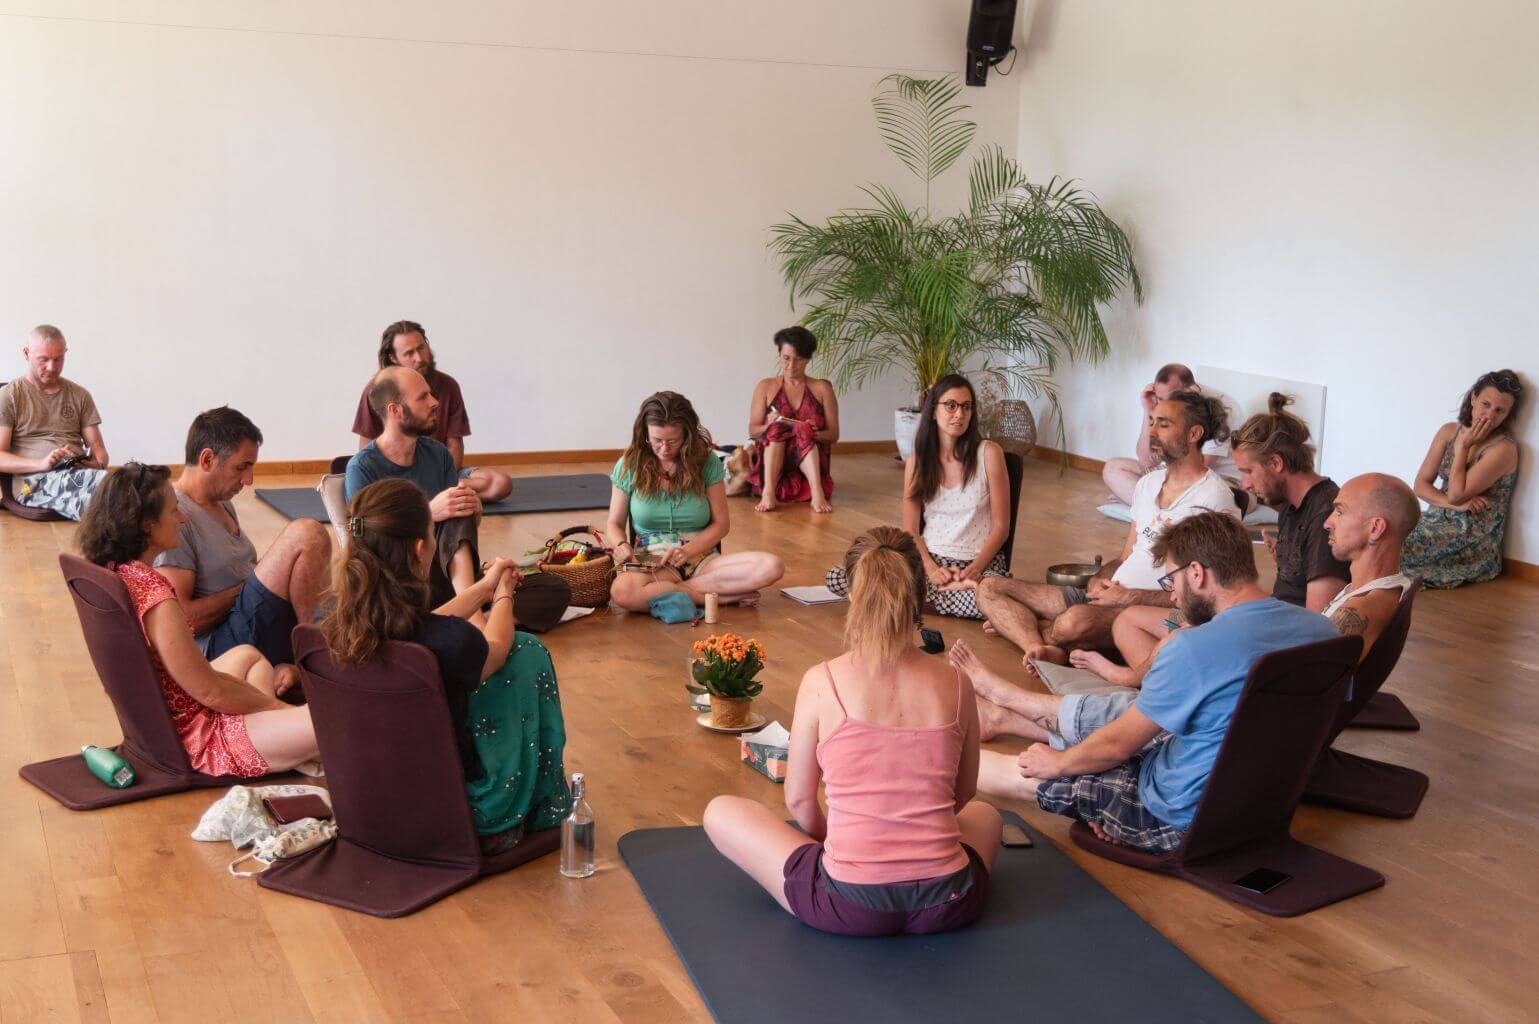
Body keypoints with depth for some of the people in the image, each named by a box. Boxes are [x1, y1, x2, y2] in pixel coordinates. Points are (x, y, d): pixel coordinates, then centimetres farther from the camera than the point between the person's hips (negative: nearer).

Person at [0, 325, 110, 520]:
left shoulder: (80, 395, 22)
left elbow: (96, 445, 20)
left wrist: (98, 463, -6)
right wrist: (42, 463, -16)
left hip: (78, 473, 4)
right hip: (34, 481, -4)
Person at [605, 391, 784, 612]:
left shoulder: (706, 462, 2)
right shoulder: (629, 466, 2)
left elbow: (721, 523, 5)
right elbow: (615, 524, 12)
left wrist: (688, 550, -12)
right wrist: (621, 545, -12)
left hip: (701, 557, 1)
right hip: (651, 561, -1)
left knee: (772, 566, -26)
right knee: (621, 592, -40)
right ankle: (722, 596, -23)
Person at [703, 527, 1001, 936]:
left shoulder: (821, 682, -7)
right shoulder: (955, 685, 0)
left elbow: (798, 800, 4)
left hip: (848, 904, -3)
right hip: (947, 903, 3)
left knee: (720, 812, 19)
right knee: (984, 814, 38)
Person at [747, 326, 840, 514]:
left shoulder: (822, 389, 9)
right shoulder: (766, 387, 10)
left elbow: (833, 434, 6)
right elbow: (752, 431, 8)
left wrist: (813, 433, -16)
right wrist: (769, 426, -15)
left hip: (811, 459, -1)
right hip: (772, 460, 1)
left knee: (802, 430, -31)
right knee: (778, 427, -30)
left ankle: (817, 494, -51)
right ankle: (768, 493, -48)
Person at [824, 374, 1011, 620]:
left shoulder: (988, 453, -3)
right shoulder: (917, 461, 6)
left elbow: (1001, 526, -2)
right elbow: (910, 530, 5)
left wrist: (973, 570, -16)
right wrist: (931, 569, -14)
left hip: (980, 562, -3)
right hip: (929, 560, 3)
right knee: (838, 577, -19)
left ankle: (928, 596, -10)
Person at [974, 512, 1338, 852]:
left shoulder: (1196, 647, -28)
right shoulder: (1320, 628, -6)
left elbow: (1118, 745, -16)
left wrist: (1058, 763, 4)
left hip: (1186, 821, -8)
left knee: (1024, 773, 11)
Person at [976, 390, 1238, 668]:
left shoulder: (1214, 497, -8)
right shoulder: (1148, 483, 18)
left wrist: (1127, 596, -14)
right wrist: (1101, 580, 0)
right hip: (1107, 595, 9)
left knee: (1079, 619, -41)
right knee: (989, 589, -4)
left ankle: (1016, 627, -9)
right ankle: (1041, 649, -31)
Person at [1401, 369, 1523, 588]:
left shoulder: (1504, 447, -12)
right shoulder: (1448, 431, 6)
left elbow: (1456, 494, -17)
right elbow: (1421, 485, 3)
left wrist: (1464, 445, -11)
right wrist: (1455, 504, -14)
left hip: (1474, 543, -6)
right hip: (1438, 521, 6)